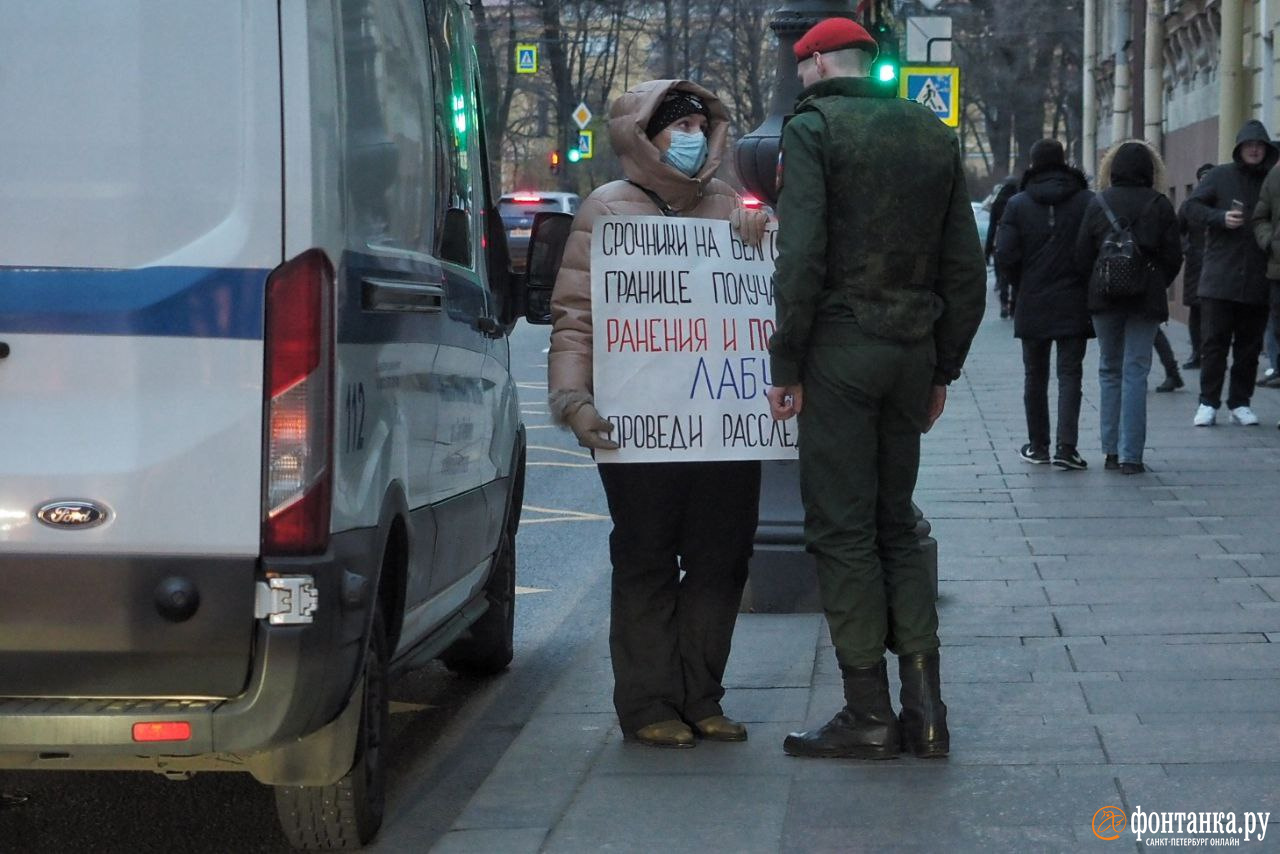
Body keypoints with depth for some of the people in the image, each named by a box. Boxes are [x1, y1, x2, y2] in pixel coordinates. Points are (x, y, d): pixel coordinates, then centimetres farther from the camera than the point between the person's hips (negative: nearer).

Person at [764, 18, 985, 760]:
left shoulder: (814, 128, -6)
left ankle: (869, 714, 1)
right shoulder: (934, 135, 13)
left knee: (843, 530, 0)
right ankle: (924, 705, 10)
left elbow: (801, 260, -15)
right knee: (896, 525, 14)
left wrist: (787, 366, -8)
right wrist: (944, 368, 18)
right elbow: (967, 269, 12)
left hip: (841, 346, -6)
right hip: (913, 350, 6)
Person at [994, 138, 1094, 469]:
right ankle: (1066, 446, -9)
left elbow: (1005, 257, -8)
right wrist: (1086, 282, 8)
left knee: (1035, 376, 13)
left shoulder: (1018, 204, -4)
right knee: (1070, 374, 2)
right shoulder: (1088, 202, -5)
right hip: (1074, 305, -1)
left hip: (1032, 305, 1)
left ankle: (1038, 445, 19)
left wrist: (1023, 284, 10)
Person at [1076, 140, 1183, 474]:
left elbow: (1082, 254, -2)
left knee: (1109, 371, 12)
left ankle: (1112, 450, 11)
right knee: (1135, 372, 0)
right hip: (1147, 297, -1)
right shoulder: (1160, 205, -3)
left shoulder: (1099, 203, -2)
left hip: (1104, 296, 1)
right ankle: (1131, 455, -5)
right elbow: (1174, 256, -1)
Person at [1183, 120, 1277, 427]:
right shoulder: (1219, 176, 4)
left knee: (1249, 345, 7)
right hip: (1220, 277, -2)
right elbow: (1191, 207, 1)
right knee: (1214, 342, -2)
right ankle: (1208, 403, 4)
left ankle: (1241, 403, 15)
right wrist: (1221, 218, -14)